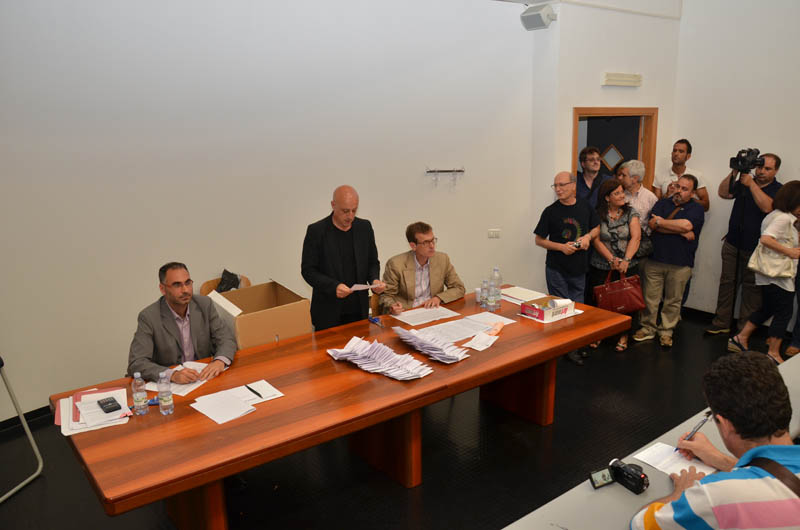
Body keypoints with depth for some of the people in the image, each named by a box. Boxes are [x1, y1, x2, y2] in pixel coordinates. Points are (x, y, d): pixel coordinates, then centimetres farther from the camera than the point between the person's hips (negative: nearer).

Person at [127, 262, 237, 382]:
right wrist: (173, 375, -32)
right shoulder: (148, 317, -11)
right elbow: (136, 363, -16)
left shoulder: (204, 304, -2)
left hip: (204, 377, 1)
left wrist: (220, 361, -22)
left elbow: (227, 339, 0)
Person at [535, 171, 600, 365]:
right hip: (556, 268, -3)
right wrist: (561, 247, -16)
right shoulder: (551, 211, -7)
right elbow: (539, 240, -2)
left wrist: (588, 236, -7)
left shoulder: (585, 207, 1)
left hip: (579, 268, 3)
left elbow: (597, 227, 16)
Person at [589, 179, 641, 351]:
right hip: (601, 267, -1)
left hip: (628, 267, 1)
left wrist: (626, 260, -19)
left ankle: (623, 335, 20)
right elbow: (596, 240, -5)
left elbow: (636, 237, -7)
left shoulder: (631, 213, 3)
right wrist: (612, 259, -16)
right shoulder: (598, 215, 1)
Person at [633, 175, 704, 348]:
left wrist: (662, 222, -6)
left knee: (673, 301, 8)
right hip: (655, 259, 2)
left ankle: (666, 332, 22)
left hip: (680, 264, -1)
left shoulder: (696, 208, 3)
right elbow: (652, 224, -8)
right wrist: (681, 231, -12)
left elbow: (687, 225, -18)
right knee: (650, 298, 5)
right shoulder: (662, 203, 9)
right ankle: (648, 329, 19)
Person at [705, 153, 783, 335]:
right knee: (727, 282, 7)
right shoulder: (743, 182, 8)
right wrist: (734, 173, -14)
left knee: (752, 287, 3)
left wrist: (751, 183, -22)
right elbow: (723, 193, -3)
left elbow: (767, 207, -22)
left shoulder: (778, 190, -4)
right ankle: (721, 323, 16)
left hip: (755, 248, -4)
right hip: (732, 243, 4)